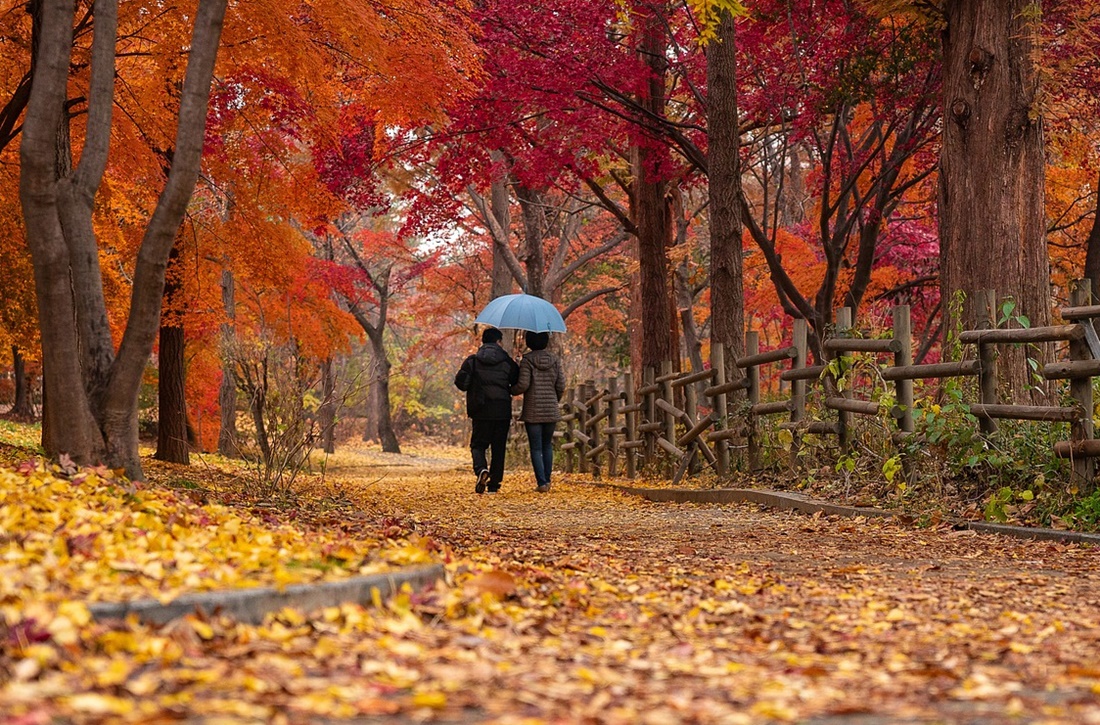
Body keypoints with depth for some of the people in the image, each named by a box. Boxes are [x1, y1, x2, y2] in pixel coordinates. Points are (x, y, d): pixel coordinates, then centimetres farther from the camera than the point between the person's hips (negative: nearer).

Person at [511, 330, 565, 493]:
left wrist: (511, 391, 7)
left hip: (533, 411, -4)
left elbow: (523, 385, -14)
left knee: (536, 448, 0)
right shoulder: (555, 360, 4)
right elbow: (561, 386, 2)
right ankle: (547, 480, 15)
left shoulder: (527, 361, -8)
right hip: (551, 411, 4)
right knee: (547, 445, 17)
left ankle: (542, 483, -7)